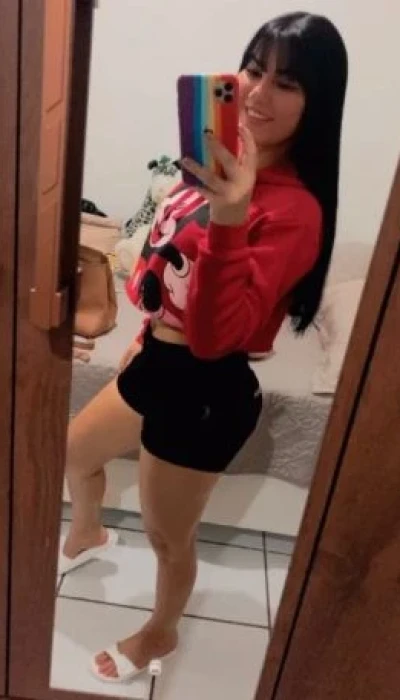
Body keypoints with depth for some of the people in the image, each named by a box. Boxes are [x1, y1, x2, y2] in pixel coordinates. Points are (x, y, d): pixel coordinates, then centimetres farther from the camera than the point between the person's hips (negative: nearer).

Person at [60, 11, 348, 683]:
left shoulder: (296, 210, -25)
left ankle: (161, 632, 48)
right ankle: (87, 534, 63)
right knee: (74, 452, 30)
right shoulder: (226, 165, 2)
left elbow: (215, 335, -33)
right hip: (159, 363, 9)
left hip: (206, 390, -9)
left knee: (167, 534, 15)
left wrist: (228, 221, -45)